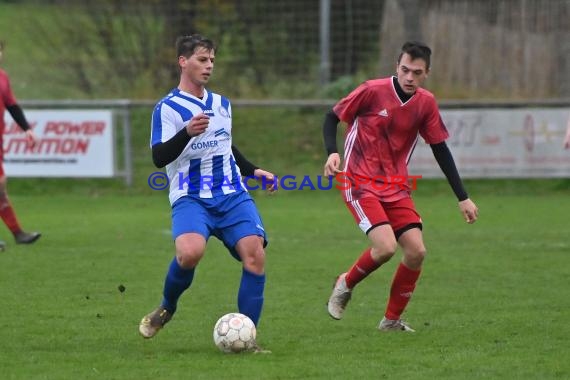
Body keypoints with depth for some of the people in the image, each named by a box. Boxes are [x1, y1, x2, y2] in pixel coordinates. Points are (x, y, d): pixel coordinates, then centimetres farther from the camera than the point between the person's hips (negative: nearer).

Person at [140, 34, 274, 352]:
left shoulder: (222, 104, 17)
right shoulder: (168, 108, -3)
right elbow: (159, 157, -16)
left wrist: (254, 171, 25)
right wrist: (187, 132, -30)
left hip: (232, 196, 5)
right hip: (191, 198, -5)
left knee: (255, 254, -18)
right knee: (190, 252, -32)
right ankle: (167, 308, 0)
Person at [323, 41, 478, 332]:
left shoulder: (426, 103, 0)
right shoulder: (372, 91, -13)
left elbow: (440, 150, 9)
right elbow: (332, 117, -1)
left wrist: (462, 198, 8)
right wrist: (332, 152, -20)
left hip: (396, 187, 5)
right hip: (360, 184, -5)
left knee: (416, 251, -7)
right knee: (386, 246, -23)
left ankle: (391, 320, 10)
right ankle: (345, 285, 7)